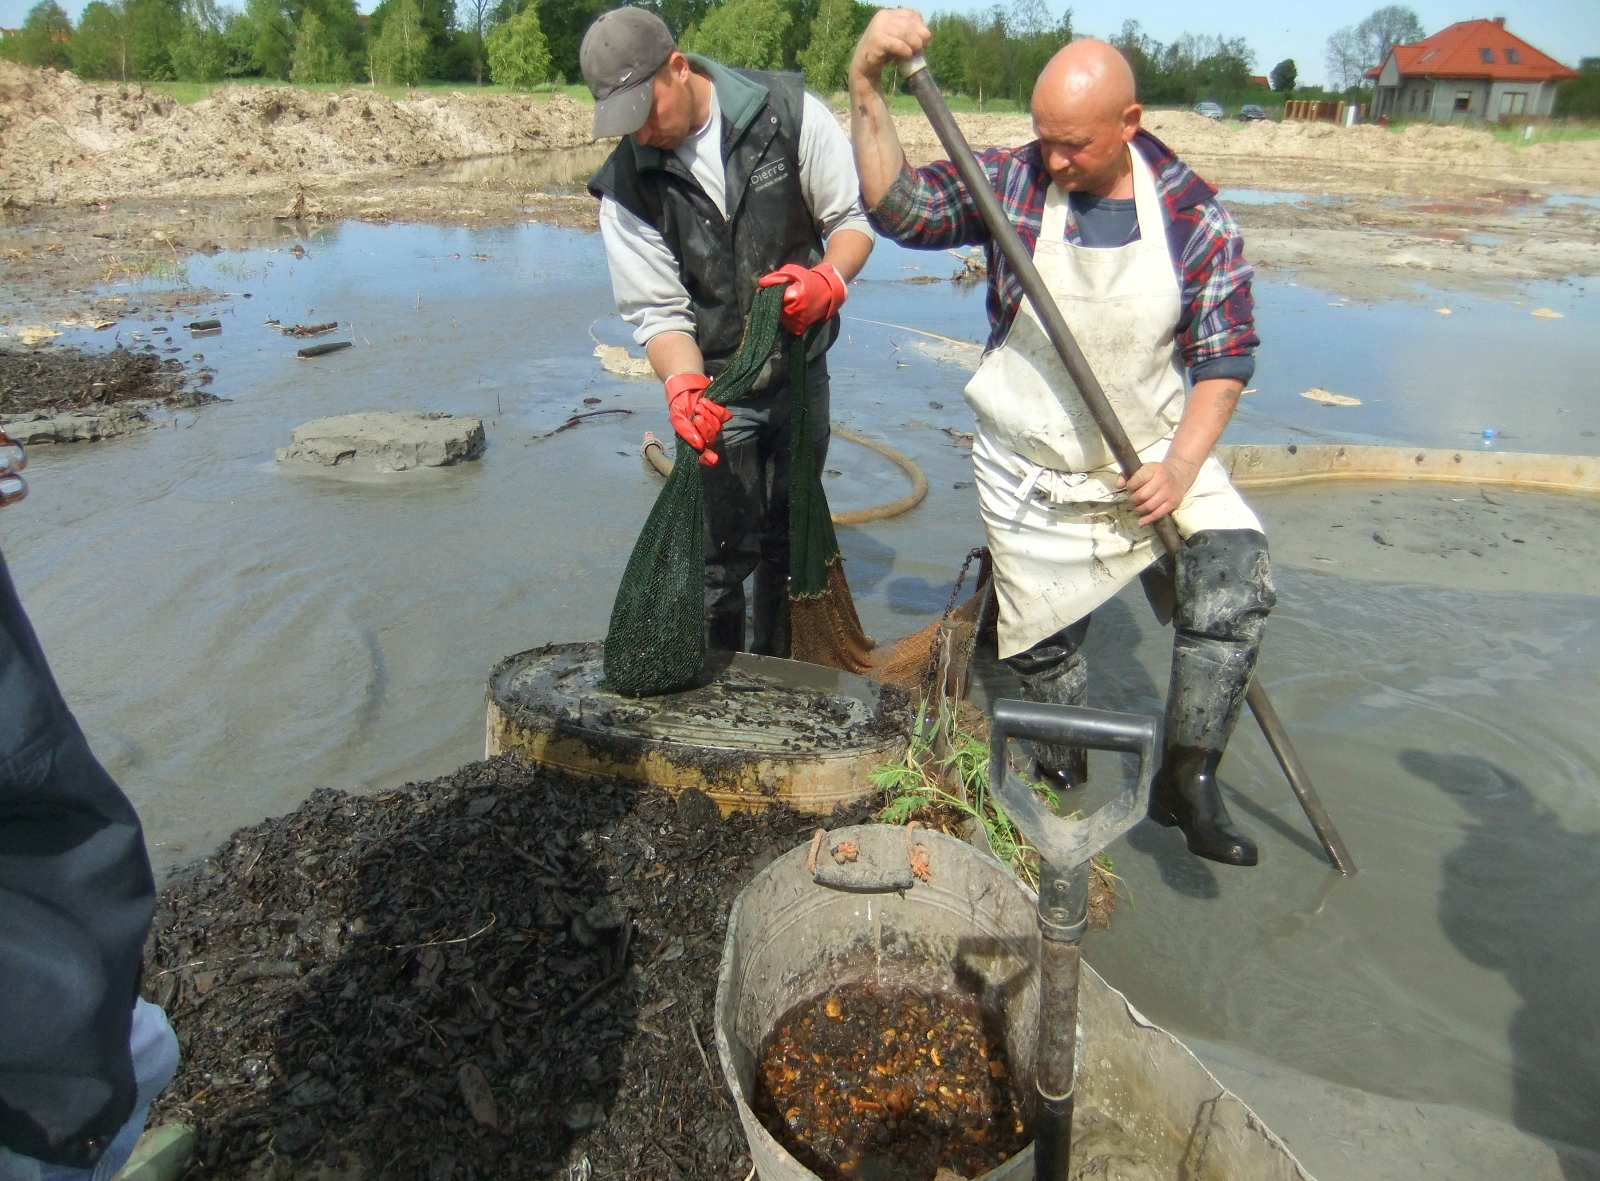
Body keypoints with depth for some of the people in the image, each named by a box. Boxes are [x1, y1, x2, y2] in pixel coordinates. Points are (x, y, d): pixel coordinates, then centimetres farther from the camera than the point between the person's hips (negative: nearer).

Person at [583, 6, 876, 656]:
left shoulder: (787, 110, -10)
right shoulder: (627, 186, -10)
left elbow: (854, 214, -4)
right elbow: (658, 310, -10)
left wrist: (829, 276, -26)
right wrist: (683, 385, -30)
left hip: (802, 371, 2)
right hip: (716, 390, -1)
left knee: (790, 540, 14)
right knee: (719, 557, -5)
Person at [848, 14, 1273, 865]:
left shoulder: (1193, 216, -7)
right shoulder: (1012, 184, -7)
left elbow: (1224, 358, -4)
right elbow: (897, 206, -18)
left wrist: (1180, 466, -16)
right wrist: (867, 84, -30)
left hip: (1154, 456, 1)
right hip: (1031, 473, 0)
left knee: (1234, 581, -17)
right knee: (1040, 639, 7)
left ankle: (1186, 781, -1)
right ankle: (1062, 783, 34)